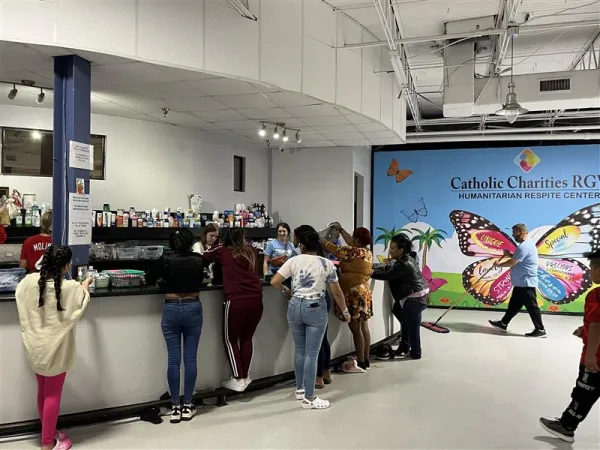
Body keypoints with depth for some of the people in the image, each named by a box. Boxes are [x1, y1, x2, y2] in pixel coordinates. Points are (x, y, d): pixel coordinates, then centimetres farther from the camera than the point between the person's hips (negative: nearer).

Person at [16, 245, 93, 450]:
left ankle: (48, 432, 36)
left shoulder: (29, 281, -9)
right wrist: (85, 285, 26)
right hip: (55, 349, -5)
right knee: (53, 395, 7)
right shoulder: (71, 288, -19)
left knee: (42, 391, 20)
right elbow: (83, 300, 4)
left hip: (35, 347, 5)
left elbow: (20, 293, 16)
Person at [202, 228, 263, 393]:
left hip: (236, 301, -3)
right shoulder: (252, 251, 15)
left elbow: (204, 257, 23)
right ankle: (245, 377, 25)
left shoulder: (223, 251, 8)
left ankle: (238, 380, 13)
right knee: (247, 338, 20)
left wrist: (217, 247, 41)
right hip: (256, 300, 4)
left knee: (231, 339, 14)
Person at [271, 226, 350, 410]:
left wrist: (286, 291, 15)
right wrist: (345, 311, 13)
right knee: (311, 354, 1)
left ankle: (300, 389, 32)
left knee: (299, 350, 18)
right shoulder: (327, 264, -3)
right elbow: (337, 293, -1)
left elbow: (274, 282, -5)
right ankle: (309, 398, 5)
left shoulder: (293, 261, -1)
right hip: (315, 309, -3)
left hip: (295, 306, 3)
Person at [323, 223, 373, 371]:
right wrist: (340, 229, 26)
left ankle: (361, 364, 2)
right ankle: (366, 361, 20)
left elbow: (333, 249, -10)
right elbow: (351, 243, 20)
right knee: (364, 328, 12)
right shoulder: (367, 251, 7)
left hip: (354, 294, -9)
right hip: (364, 293, 9)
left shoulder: (353, 252, -17)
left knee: (356, 329, -3)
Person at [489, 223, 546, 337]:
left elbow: (512, 263, -19)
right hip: (522, 283, 11)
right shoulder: (528, 244, 15)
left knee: (531, 306, -3)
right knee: (514, 304, 15)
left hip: (526, 283, -11)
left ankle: (540, 330, 6)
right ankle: (503, 324, 22)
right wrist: (510, 255, 6)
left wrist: (499, 264, -3)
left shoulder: (524, 246, -20)